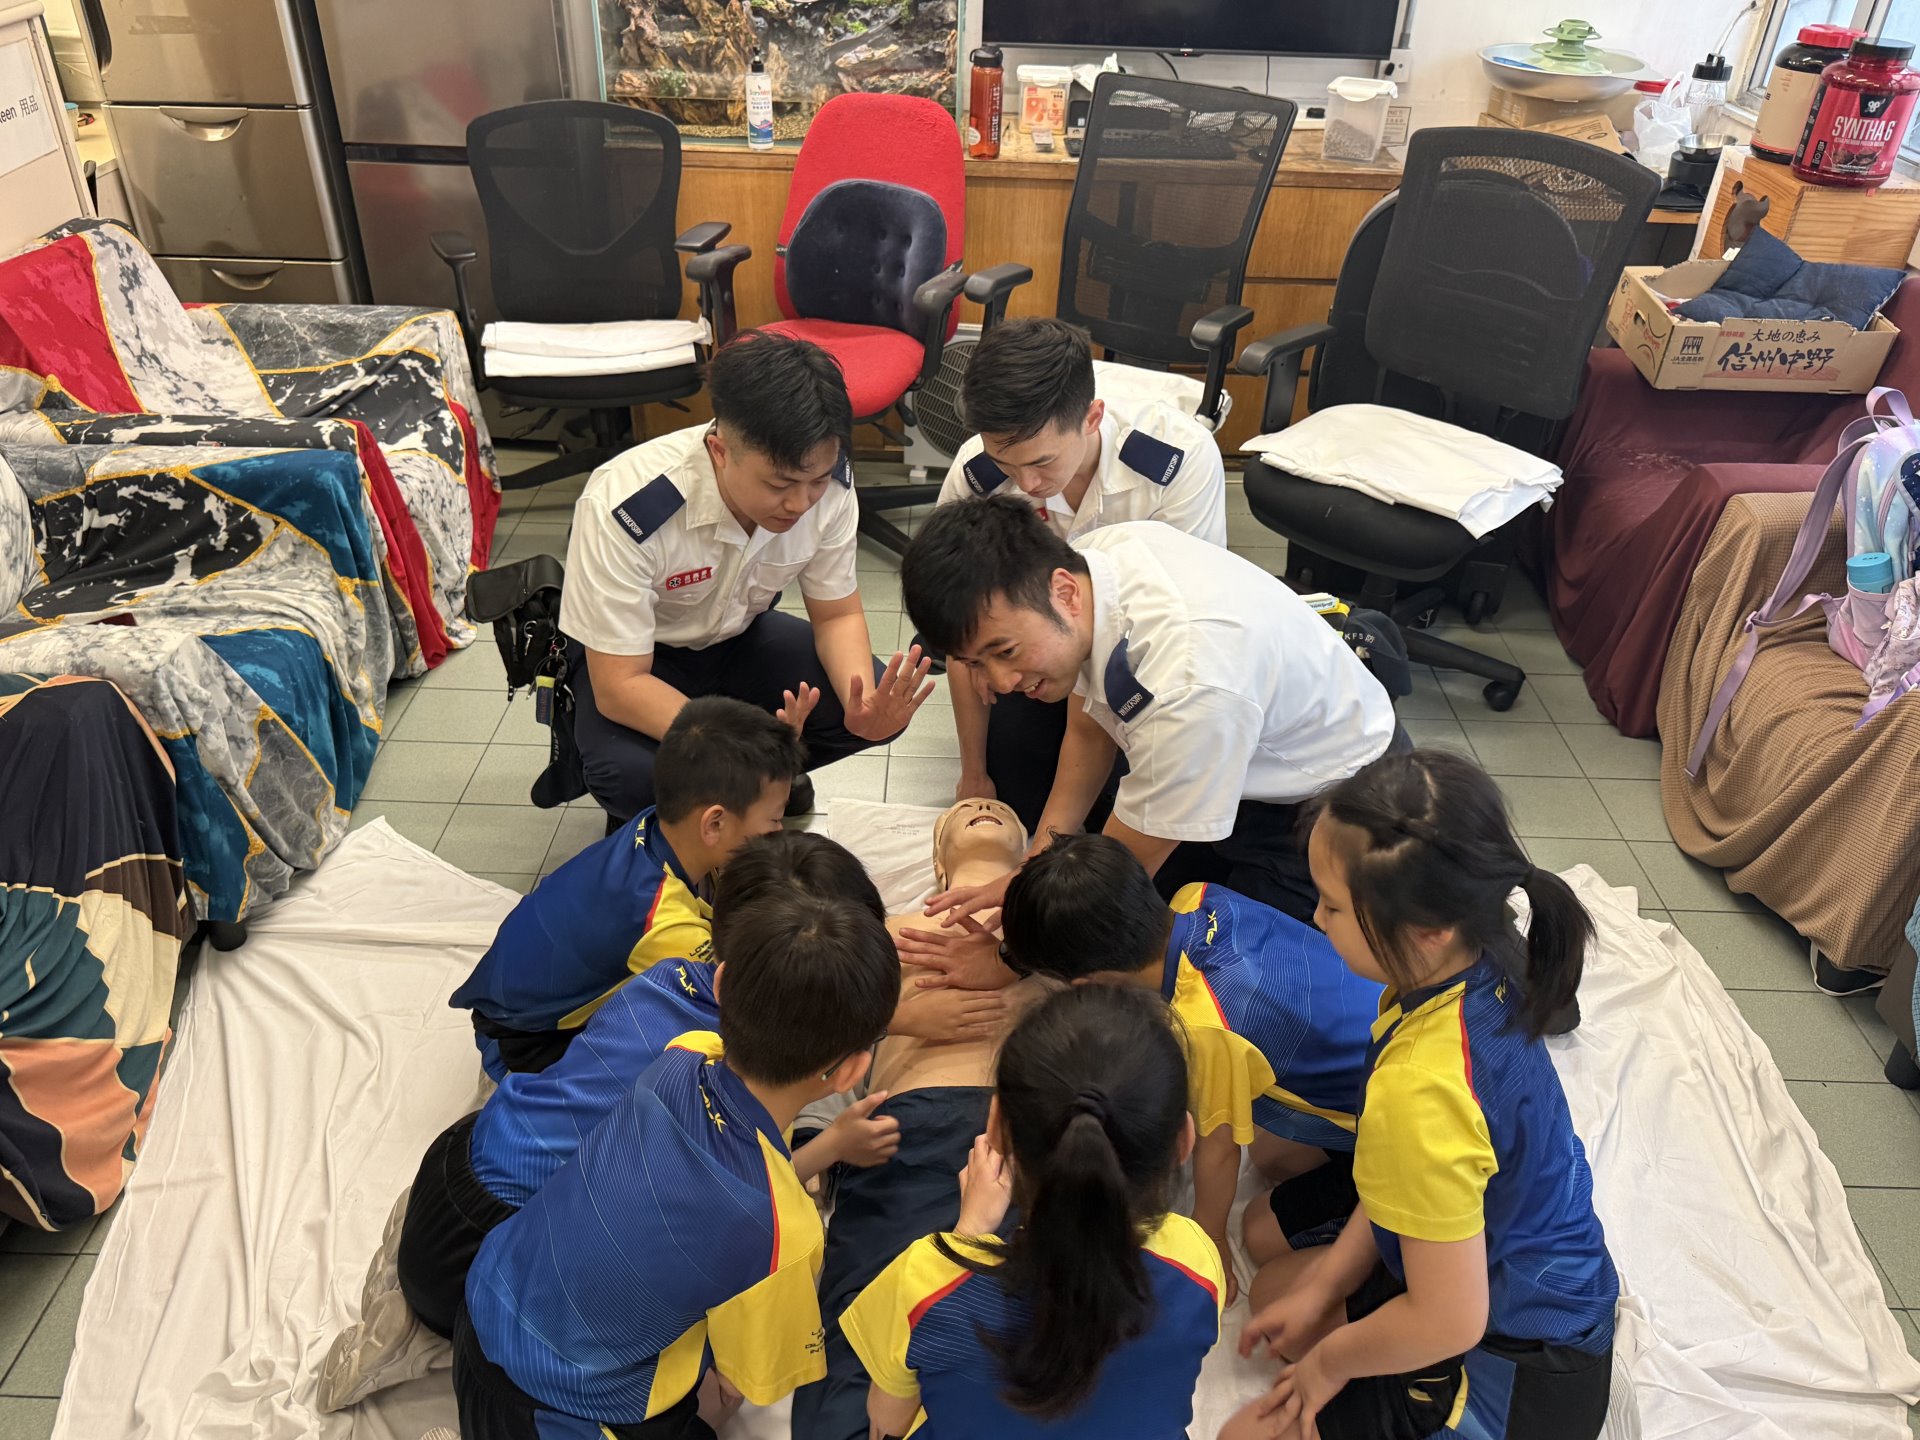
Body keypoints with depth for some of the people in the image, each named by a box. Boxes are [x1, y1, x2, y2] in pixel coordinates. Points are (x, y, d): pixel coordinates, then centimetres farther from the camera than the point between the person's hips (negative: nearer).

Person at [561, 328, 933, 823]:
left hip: (740, 637, 4)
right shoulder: (624, 509, -36)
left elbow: (837, 614, -8)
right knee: (630, 777, -34)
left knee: (880, 704, -20)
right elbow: (619, 687, -32)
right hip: (631, 655, -4)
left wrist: (864, 706, -30)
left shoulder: (827, 483, -22)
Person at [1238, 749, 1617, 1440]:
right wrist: (1322, 1286, 5)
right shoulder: (1479, 969, -12)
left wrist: (1330, 1358, -8)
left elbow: (1448, 1320, -27)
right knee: (1275, 1284, 23)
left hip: (1519, 1381, -9)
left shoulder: (1420, 1094, -38)